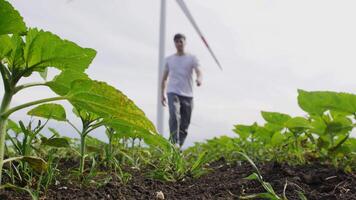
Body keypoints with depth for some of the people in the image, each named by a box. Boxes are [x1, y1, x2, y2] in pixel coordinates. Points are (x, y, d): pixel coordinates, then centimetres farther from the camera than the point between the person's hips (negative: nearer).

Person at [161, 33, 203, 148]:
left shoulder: (192, 58, 7)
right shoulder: (169, 59, 13)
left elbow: (199, 72, -8)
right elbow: (164, 78, 19)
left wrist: (199, 79, -32)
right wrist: (162, 94, 12)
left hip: (187, 95, 1)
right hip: (173, 93, 0)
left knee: (185, 125, 4)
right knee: (174, 116, -26)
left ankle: (179, 147, 14)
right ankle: (174, 143, -29)